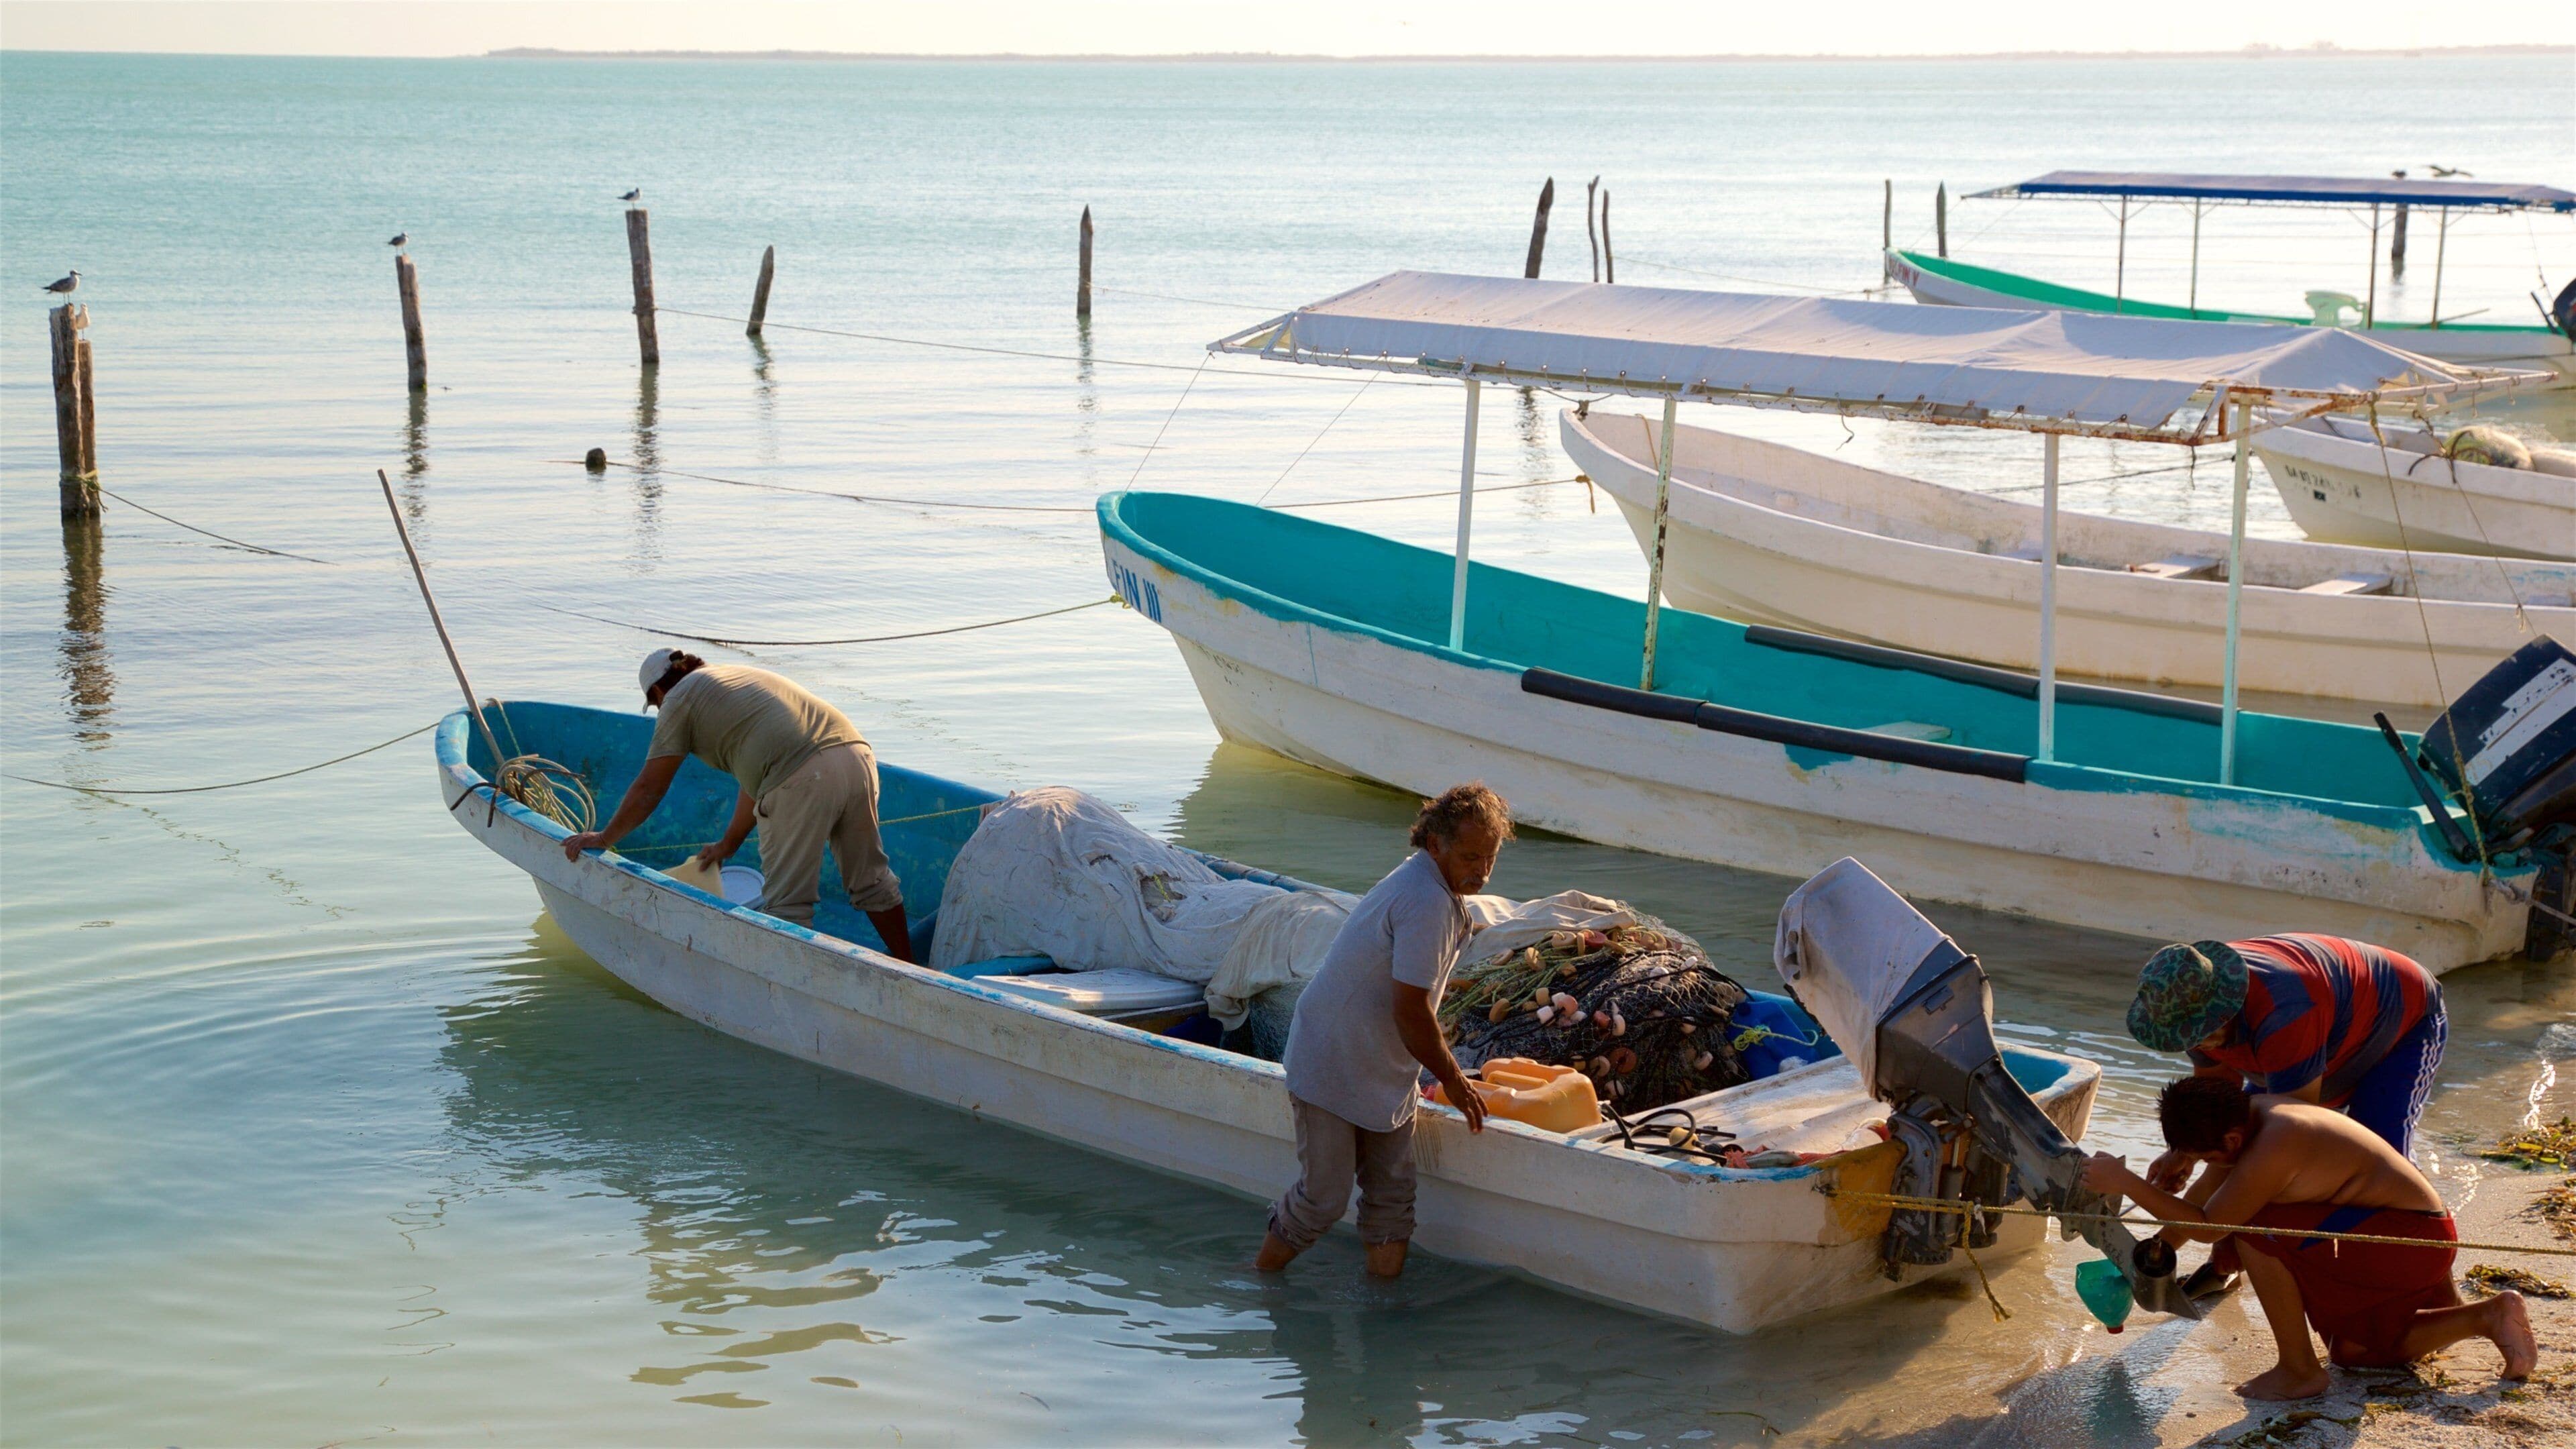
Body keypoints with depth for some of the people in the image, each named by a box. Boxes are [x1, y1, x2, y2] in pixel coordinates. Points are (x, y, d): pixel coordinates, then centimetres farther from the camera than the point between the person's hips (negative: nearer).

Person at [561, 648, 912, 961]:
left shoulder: (679, 699, 13)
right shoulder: (740, 676, 36)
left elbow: (648, 790, 15)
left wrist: (604, 838, 28)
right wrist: (729, 843, 50)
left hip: (802, 779, -8)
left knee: (788, 901, 2)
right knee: (872, 879, 19)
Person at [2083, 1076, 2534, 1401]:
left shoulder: (2273, 1147, -28)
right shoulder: (2245, 1116, 1)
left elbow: (2207, 1225, -24)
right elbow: (2216, 1185, 17)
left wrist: (2126, 1182, -23)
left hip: (2411, 1236, -11)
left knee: (2255, 1229, -20)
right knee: (2353, 1352, 23)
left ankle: (2299, 1371, -8)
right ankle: (2487, 1316, 22)